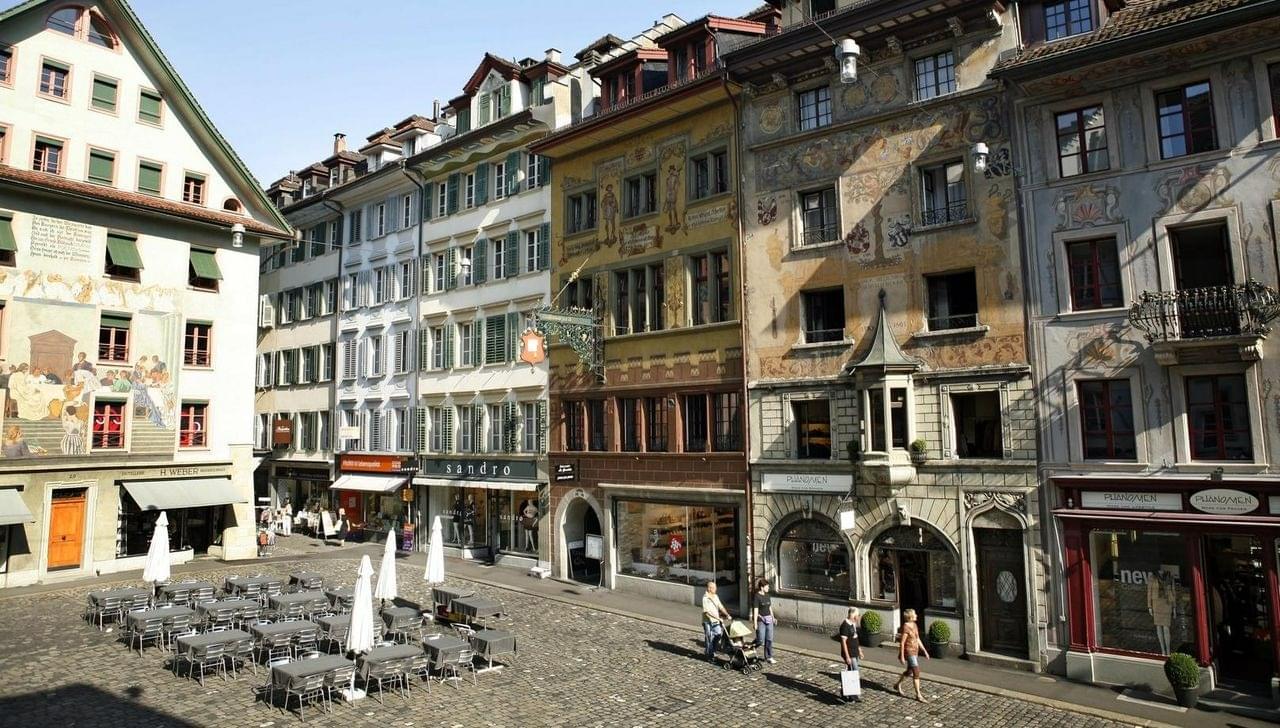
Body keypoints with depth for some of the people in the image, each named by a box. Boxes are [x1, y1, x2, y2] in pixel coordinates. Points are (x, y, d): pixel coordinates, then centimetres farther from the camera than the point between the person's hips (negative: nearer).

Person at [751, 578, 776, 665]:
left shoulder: (767, 595, 10)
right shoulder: (756, 596, -12)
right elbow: (755, 610, -14)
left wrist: (773, 617, 17)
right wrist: (755, 623, -15)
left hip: (769, 619, 7)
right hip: (761, 620, -7)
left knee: (769, 639, 7)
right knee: (760, 640, -5)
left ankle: (769, 657, 16)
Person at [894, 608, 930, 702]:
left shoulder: (914, 625, 6)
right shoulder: (905, 627, -20)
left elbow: (918, 640, 13)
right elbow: (902, 642, -17)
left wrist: (925, 651, 11)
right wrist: (902, 657, -15)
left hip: (915, 651, 9)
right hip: (909, 652, -9)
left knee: (909, 671, 20)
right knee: (916, 672, -10)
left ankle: (897, 685, 37)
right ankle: (918, 695, -4)